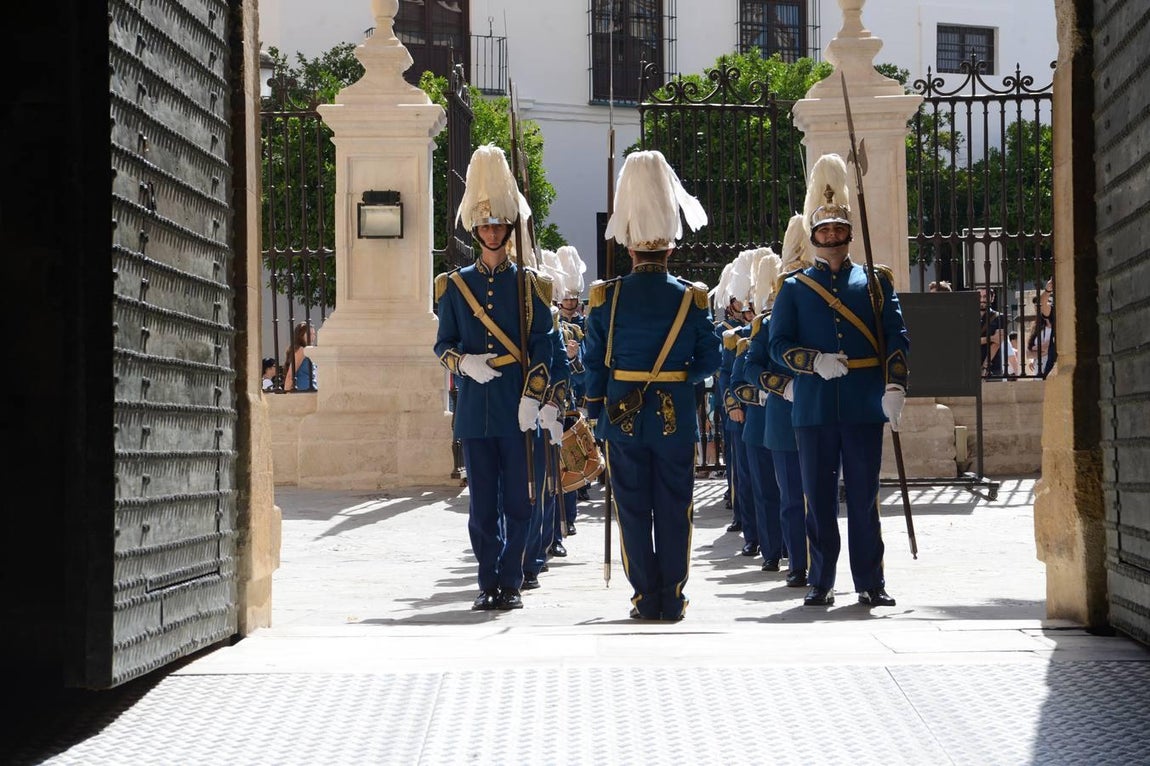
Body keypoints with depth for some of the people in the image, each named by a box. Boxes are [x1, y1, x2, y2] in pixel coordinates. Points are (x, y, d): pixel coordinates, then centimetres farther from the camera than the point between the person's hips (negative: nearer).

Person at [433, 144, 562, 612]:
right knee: (482, 503, 3)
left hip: (517, 410, -1)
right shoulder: (455, 286, 10)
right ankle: (488, 584, 10)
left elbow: (544, 346, 1)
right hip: (475, 409, 1)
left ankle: (510, 583, 8)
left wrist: (533, 398, -10)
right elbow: (442, 345, 11)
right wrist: (464, 363, -11)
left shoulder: (529, 284, 5)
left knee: (518, 500, 0)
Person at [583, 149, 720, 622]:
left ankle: (646, 599, 6)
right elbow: (710, 361, 1)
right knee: (675, 509, 7)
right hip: (676, 418, 0)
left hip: (623, 418, 0)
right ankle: (672, 600, 7)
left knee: (633, 509, 7)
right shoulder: (692, 299, -4)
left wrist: (595, 411, 11)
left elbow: (593, 362, 0)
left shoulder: (606, 297, -4)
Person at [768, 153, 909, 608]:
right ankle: (821, 582, 11)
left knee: (864, 496, 2)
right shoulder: (794, 288, 10)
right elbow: (778, 345, 3)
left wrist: (894, 389, -11)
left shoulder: (875, 282, 9)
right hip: (814, 408, 0)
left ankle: (871, 583, 7)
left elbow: (897, 339, 2)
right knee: (819, 498, 3)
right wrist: (815, 362, -16)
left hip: (864, 405, 0)